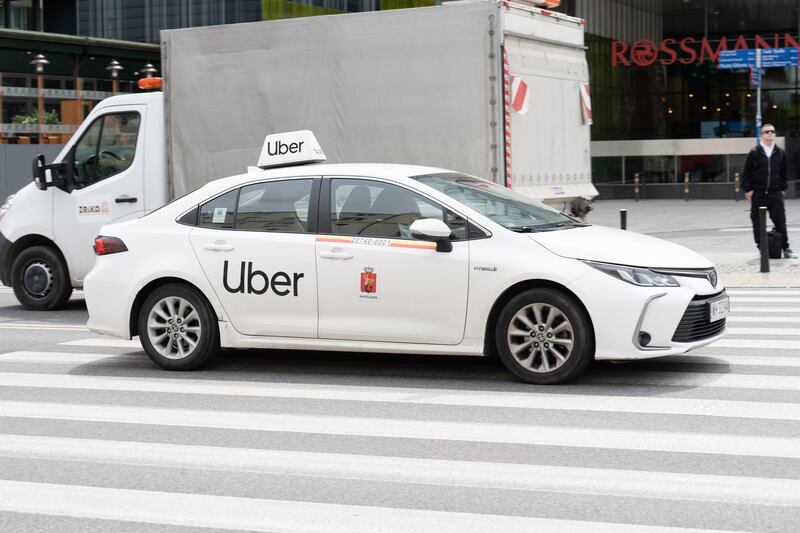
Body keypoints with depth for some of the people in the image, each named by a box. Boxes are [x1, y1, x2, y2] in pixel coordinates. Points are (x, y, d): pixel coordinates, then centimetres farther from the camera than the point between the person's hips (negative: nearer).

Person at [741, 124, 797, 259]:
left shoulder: (780, 153, 8)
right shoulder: (754, 153, -1)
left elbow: (783, 172, 17)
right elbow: (746, 173, 1)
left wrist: (783, 188, 13)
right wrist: (747, 189, -3)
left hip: (775, 193, 2)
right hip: (758, 194, -2)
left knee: (780, 222, 1)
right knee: (758, 224, 2)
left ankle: (786, 248, 10)